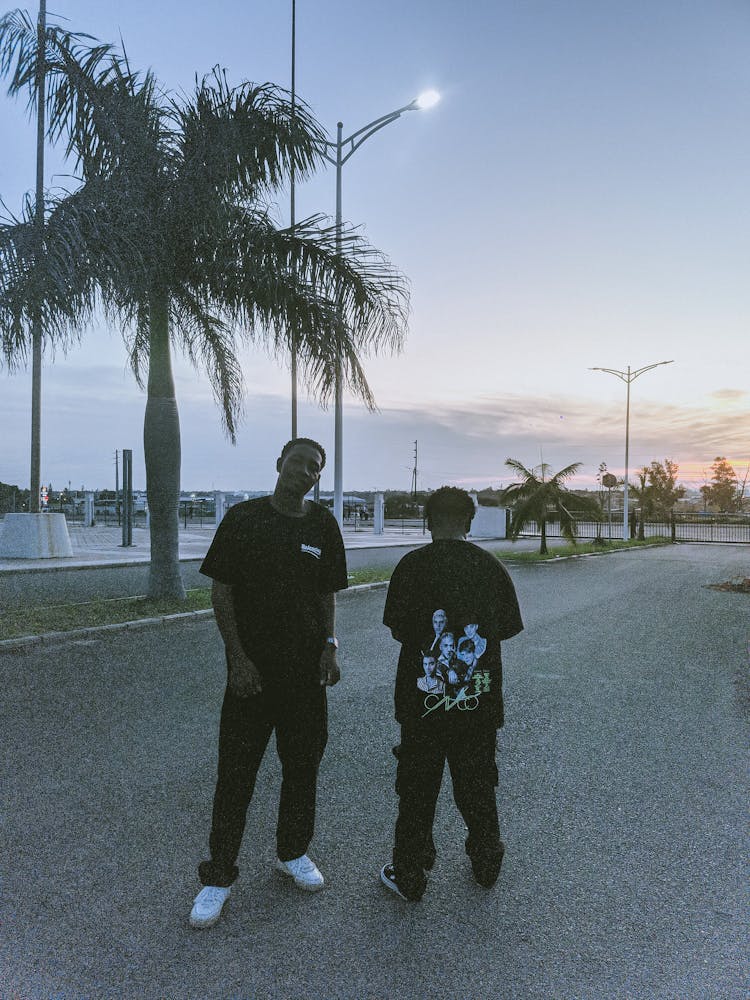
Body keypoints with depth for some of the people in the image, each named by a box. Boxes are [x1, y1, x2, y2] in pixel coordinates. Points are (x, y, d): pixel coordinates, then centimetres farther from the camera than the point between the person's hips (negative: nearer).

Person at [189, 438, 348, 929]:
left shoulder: (323, 525, 3)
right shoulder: (243, 519, -5)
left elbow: (328, 593, 10)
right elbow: (221, 592, -4)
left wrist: (330, 646, -4)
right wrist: (238, 658, -10)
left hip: (307, 669, 3)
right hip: (252, 669, -3)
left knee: (303, 765, 14)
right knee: (236, 773, 4)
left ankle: (293, 852, 36)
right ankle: (220, 875, 22)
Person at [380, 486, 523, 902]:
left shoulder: (412, 565, -12)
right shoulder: (492, 566, -4)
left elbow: (398, 630, -9)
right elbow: (507, 628, 4)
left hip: (423, 699, -2)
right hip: (480, 698, 3)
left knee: (417, 789, 11)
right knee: (477, 784, 19)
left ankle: (409, 875, 23)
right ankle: (486, 863, 36)